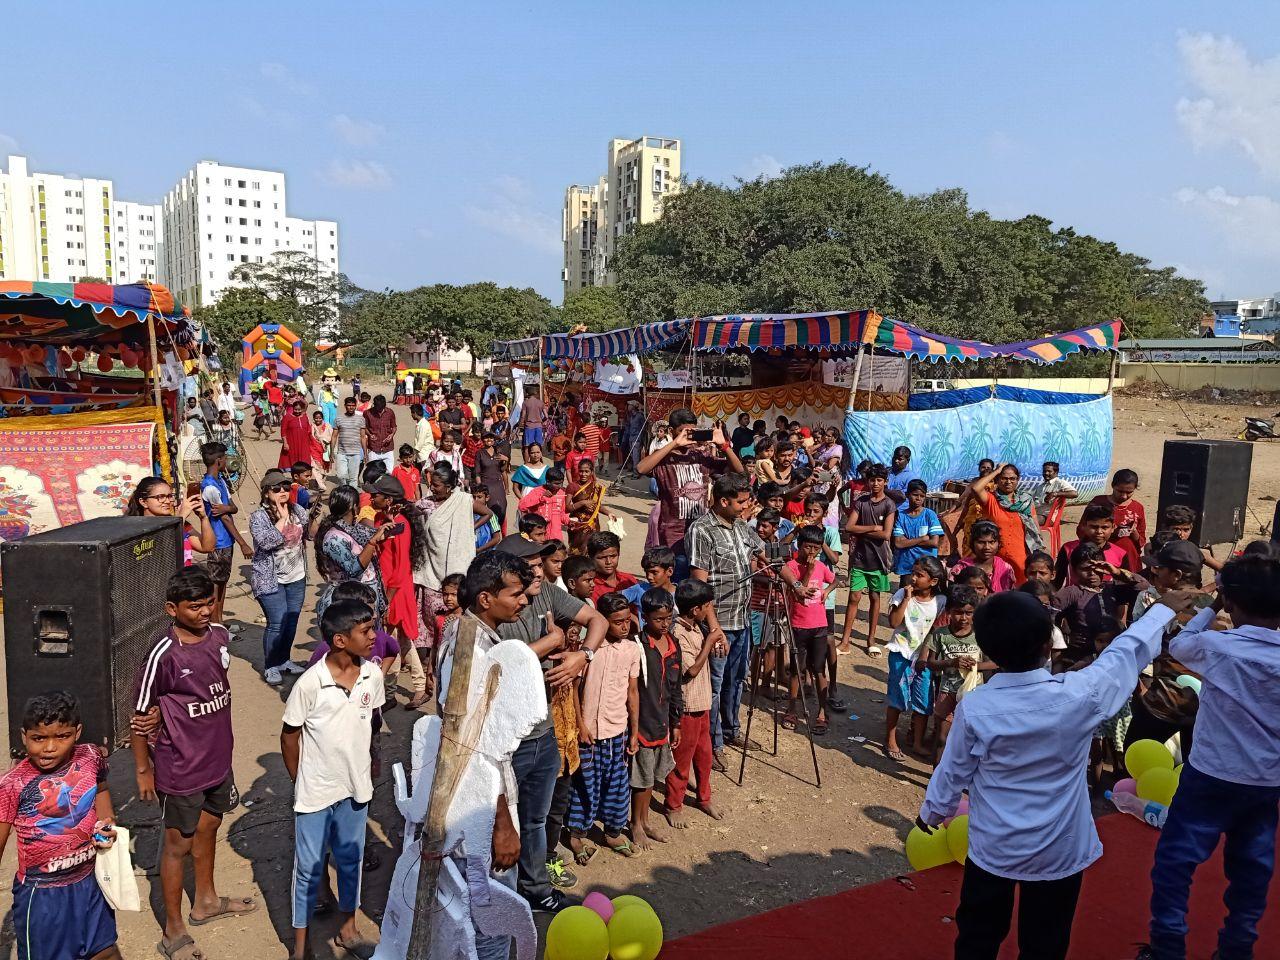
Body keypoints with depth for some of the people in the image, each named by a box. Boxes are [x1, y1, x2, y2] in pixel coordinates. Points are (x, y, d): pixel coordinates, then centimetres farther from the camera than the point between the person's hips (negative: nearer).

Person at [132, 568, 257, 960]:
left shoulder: (220, 636, -6)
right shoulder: (163, 655, -24)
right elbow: (141, 715, -15)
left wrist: (221, 745, 10)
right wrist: (143, 770, -8)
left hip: (217, 758, 6)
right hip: (180, 768, -6)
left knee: (208, 827, 24)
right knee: (178, 843, 10)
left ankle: (206, 900, 46)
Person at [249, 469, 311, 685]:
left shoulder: (297, 511, 5)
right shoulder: (258, 516, -10)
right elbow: (266, 542, -23)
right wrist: (282, 518, -18)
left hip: (297, 578, 5)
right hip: (270, 579, -5)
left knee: (292, 622, 12)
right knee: (277, 623, -7)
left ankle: (284, 659, 31)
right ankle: (271, 667, 9)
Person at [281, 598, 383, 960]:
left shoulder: (373, 675, -11)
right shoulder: (310, 683, -24)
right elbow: (289, 735, -10)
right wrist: (299, 781, 0)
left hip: (355, 787, 4)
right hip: (316, 793, -4)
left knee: (350, 861, 21)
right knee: (309, 869, 13)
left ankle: (347, 930, 43)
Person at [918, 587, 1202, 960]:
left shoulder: (974, 708, -21)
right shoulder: (1079, 695, -22)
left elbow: (954, 773, -7)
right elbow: (1126, 652, -3)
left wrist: (932, 812, 14)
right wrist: (1164, 609, 15)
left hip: (993, 850, 0)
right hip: (1059, 852, 0)